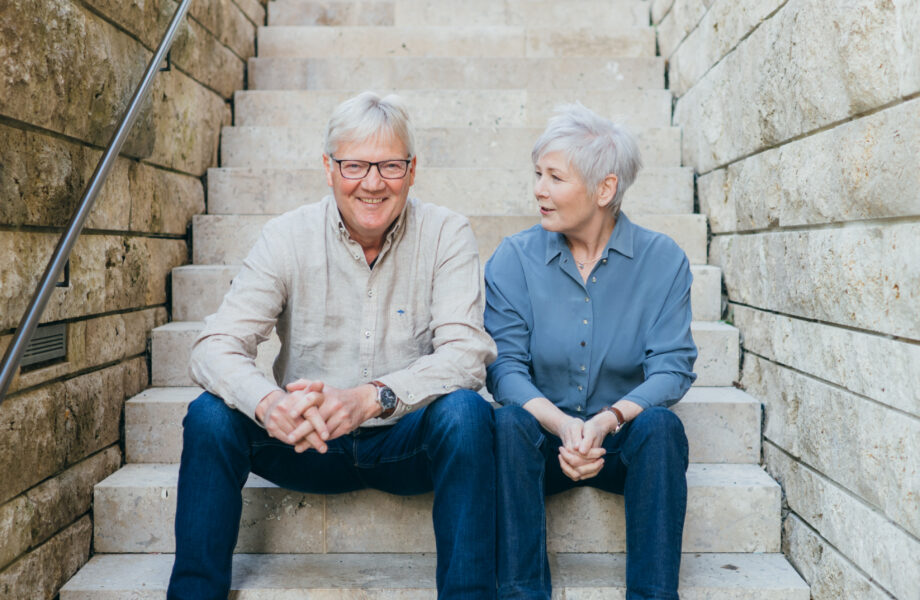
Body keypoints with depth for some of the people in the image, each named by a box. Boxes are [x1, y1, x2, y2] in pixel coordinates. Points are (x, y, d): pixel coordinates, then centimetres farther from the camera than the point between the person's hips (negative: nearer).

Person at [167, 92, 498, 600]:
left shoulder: (445, 234, -7)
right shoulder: (289, 237, -5)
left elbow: (466, 353, -18)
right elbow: (215, 347, -12)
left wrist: (372, 397, -36)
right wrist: (267, 402, -36)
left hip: (406, 442, -1)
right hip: (308, 444, 1)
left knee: (465, 411, -31)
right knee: (210, 415, -22)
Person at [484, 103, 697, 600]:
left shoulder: (662, 260, -2)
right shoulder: (513, 259, 0)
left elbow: (672, 368, -8)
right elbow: (505, 367, -8)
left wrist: (606, 421, -25)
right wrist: (562, 425, -26)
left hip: (623, 441, 0)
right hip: (545, 439, 0)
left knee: (661, 424, -30)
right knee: (510, 422, -30)